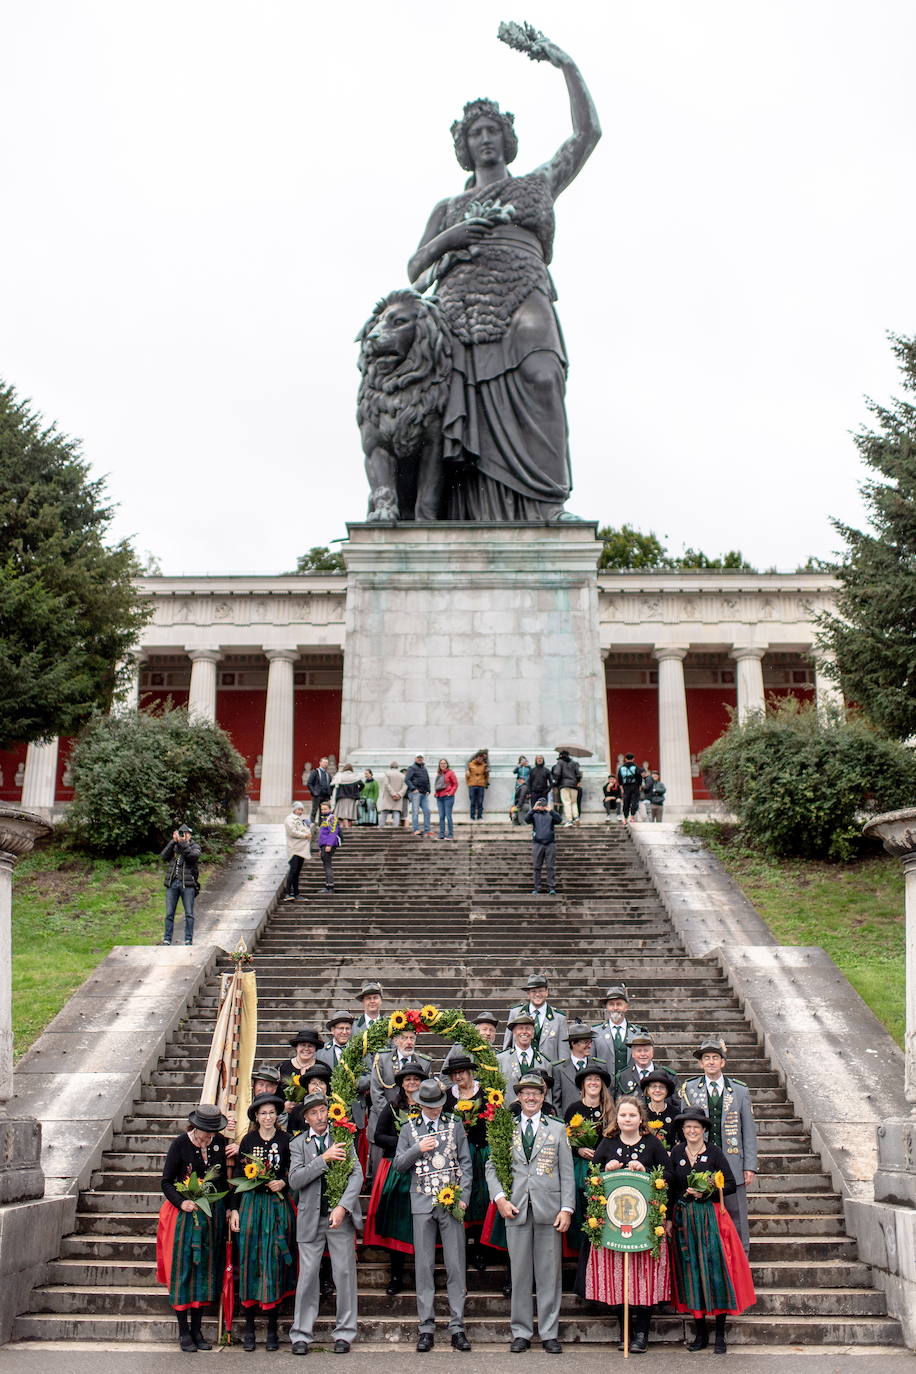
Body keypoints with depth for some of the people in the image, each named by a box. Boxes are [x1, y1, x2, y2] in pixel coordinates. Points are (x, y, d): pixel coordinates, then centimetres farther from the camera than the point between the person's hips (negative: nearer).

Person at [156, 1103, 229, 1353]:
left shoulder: (219, 1142, 2)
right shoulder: (180, 1144, -9)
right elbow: (167, 1182, -5)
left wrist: (228, 1208, 4)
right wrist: (181, 1202, -20)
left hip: (213, 1214, 4)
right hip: (185, 1213, -4)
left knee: (206, 1268, 7)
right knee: (183, 1268, -1)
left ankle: (197, 1329, 17)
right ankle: (184, 1331, 9)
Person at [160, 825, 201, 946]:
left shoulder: (195, 846, 6)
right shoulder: (173, 846, 14)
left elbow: (194, 855, -16)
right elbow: (163, 857, -2)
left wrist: (182, 843, -19)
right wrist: (173, 842, -9)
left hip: (187, 884, -2)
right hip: (172, 883, 2)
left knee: (189, 914, -1)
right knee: (169, 914, 4)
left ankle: (188, 940, 5)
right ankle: (167, 940, 10)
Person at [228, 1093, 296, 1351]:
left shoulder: (285, 1140, 3)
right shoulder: (248, 1140, 5)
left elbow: (293, 1173, 8)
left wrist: (283, 1183, -12)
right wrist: (234, 1210, 1)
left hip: (278, 1204, -1)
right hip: (251, 1202, 1)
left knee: (273, 1261, -2)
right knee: (249, 1259, -1)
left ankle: (272, 1327, 6)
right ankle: (249, 1326, 7)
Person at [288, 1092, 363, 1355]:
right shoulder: (298, 1144, 6)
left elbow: (356, 1174, -1)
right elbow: (295, 1180, -7)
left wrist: (343, 1207, -13)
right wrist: (323, 1159, -17)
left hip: (341, 1216, 0)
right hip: (311, 1218, 0)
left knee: (344, 1273, 2)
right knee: (307, 1275, 1)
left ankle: (344, 1333, 13)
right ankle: (301, 1335, 12)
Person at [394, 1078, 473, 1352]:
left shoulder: (455, 1126, 8)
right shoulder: (409, 1129, 8)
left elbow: (466, 1163, 8)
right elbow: (398, 1164, 6)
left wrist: (463, 1196, -3)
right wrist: (418, 1149, -10)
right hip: (422, 1204, 0)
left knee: (456, 1265, 0)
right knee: (424, 1266, 2)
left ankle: (457, 1326, 6)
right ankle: (426, 1327, 9)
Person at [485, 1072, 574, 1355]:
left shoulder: (557, 1129, 9)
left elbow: (567, 1172, 5)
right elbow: (491, 1167, 10)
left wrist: (567, 1208, -4)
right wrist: (499, 1198, -4)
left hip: (549, 1209, 0)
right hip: (516, 1209, 0)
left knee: (549, 1273, 3)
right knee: (520, 1273, 5)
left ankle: (549, 1333, 13)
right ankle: (521, 1333, 15)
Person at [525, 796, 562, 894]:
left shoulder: (551, 814, 11)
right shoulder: (534, 815, 11)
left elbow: (559, 820, -7)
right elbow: (527, 819, -8)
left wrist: (550, 811, -20)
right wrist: (533, 810, -23)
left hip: (550, 843, 0)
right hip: (537, 843, 0)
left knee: (551, 867, -3)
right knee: (536, 867, 1)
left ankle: (551, 888, -2)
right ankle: (536, 888, 5)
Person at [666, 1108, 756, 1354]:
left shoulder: (714, 1152, -3)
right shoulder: (676, 1153, 5)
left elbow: (730, 1185, -4)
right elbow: (670, 1188, 6)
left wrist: (707, 1193, -17)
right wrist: (668, 1219, 1)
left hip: (711, 1217, -2)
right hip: (684, 1219, 3)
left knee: (715, 1270, -4)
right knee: (691, 1272, 4)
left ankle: (720, 1335, 4)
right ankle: (700, 1333, 14)